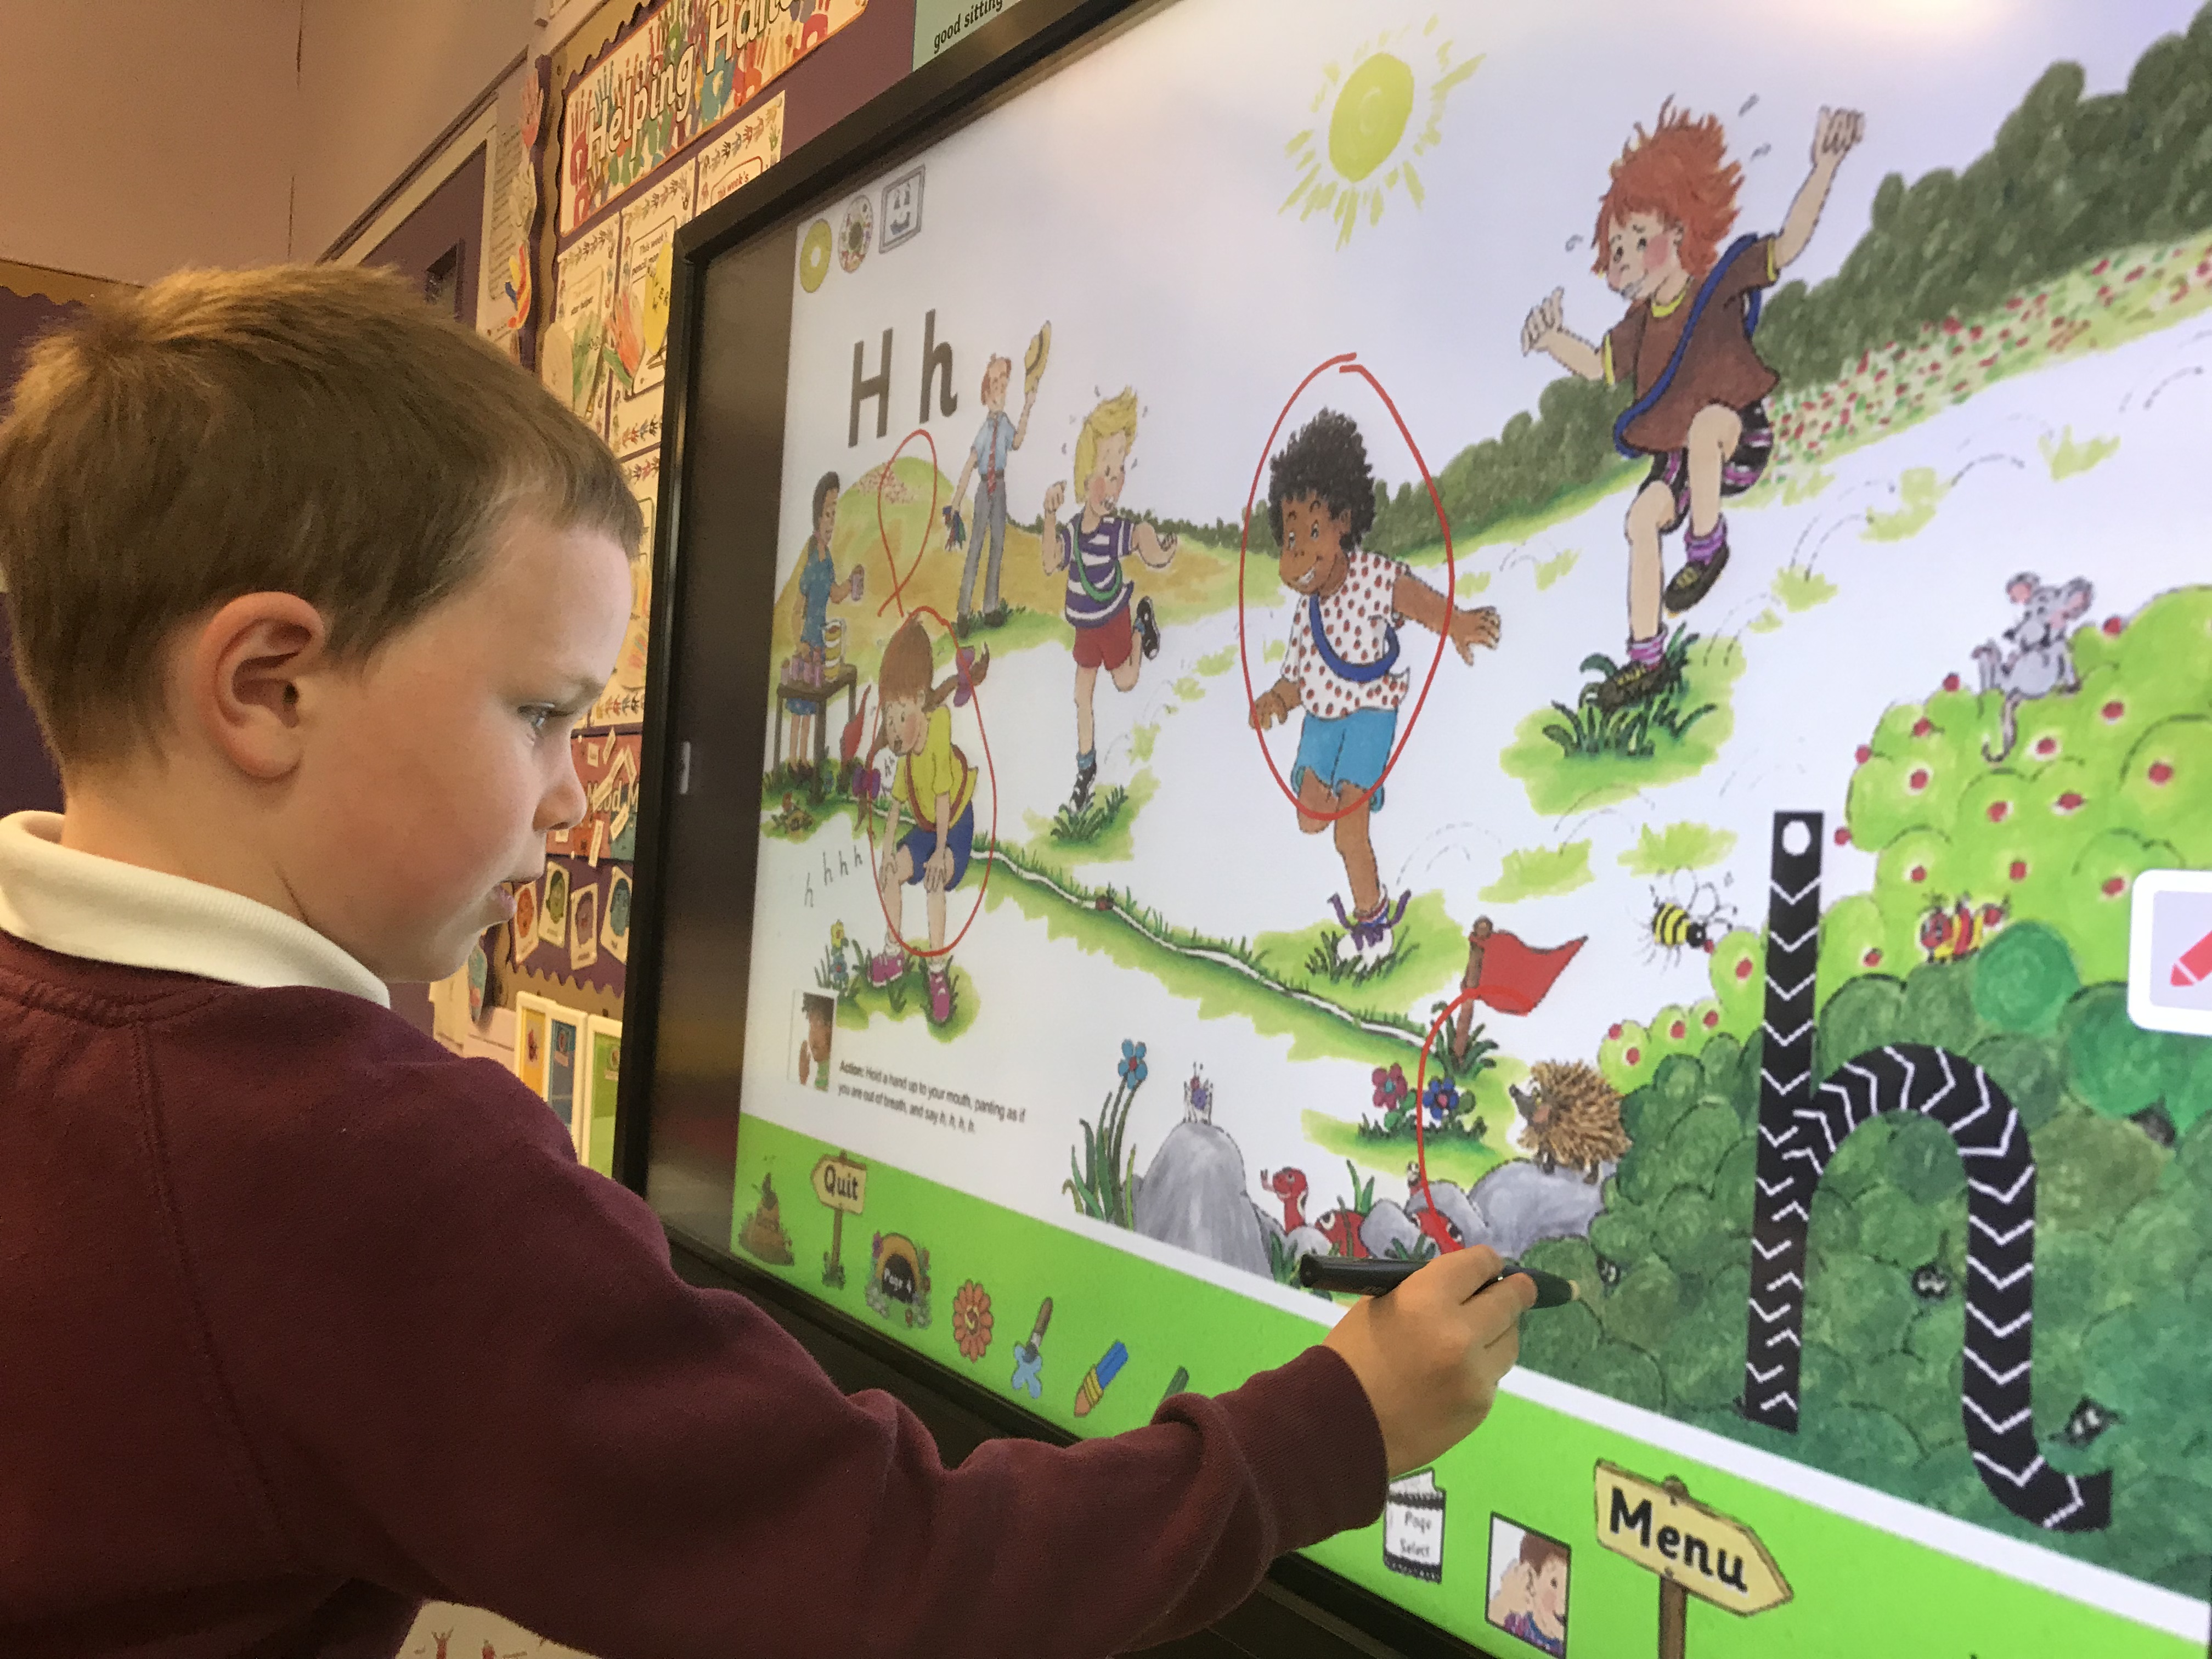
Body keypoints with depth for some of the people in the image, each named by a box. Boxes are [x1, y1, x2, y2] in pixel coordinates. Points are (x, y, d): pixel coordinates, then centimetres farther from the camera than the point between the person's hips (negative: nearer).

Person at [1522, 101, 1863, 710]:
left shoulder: (1721, 284, -8)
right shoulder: (1639, 325, 6)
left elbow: (1787, 244, -16)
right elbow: (1598, 366, 17)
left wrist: (1823, 170, -26)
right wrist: (1553, 341, -1)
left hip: (1737, 438, -6)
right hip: (1678, 456, 6)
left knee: (1705, 422, -39)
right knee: (1642, 519, -13)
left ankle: (1707, 545, -19)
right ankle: (1647, 658, -7)